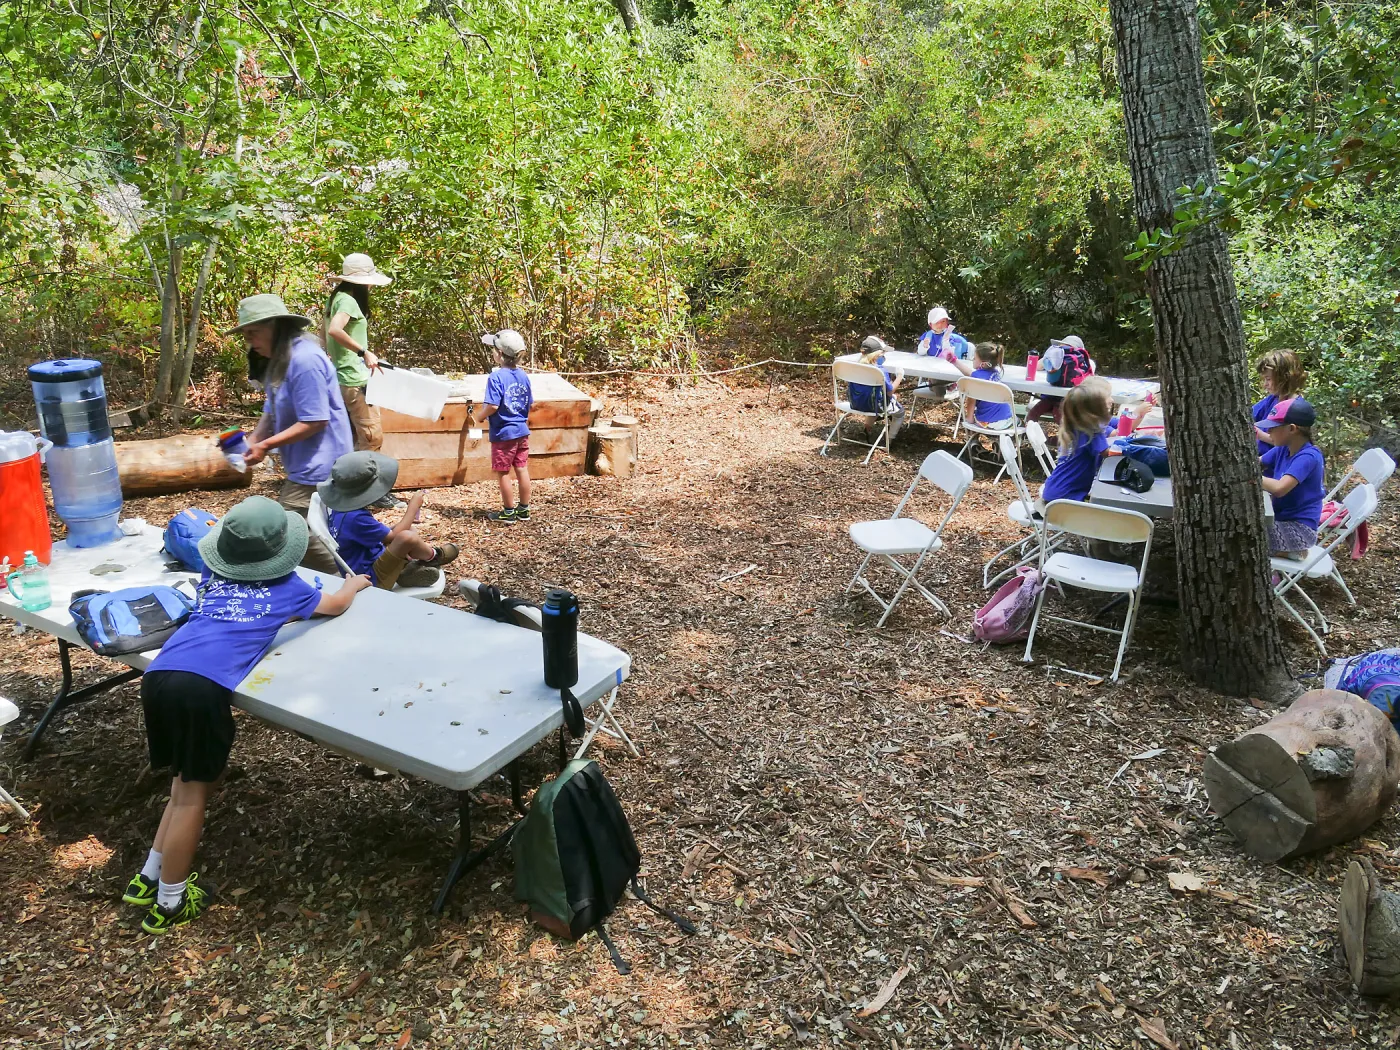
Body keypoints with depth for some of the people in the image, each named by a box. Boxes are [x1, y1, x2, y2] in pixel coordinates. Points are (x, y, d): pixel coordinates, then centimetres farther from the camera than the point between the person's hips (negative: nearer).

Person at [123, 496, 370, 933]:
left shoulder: (214, 575, 28)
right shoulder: (286, 585, 17)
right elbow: (336, 605, 35)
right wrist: (354, 584, 54)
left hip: (158, 674, 6)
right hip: (202, 685, -6)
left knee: (188, 782, 22)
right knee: (194, 790, 7)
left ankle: (149, 878, 32)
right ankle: (170, 903, 18)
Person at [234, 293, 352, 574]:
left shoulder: (304, 360, -21)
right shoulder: (279, 359, 12)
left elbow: (315, 422, -24)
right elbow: (271, 412, 13)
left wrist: (265, 446, -19)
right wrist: (251, 443, -4)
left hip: (317, 468, -11)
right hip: (307, 467, 11)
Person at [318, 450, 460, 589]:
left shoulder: (339, 508, 1)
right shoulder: (356, 517, -30)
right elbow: (394, 537, -21)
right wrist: (414, 506, -11)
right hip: (372, 579, -11)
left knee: (411, 531, 23)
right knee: (407, 537, -32)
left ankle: (405, 568, 6)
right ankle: (433, 556, 0)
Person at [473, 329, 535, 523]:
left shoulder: (496, 377, -18)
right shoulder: (523, 375, 4)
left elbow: (492, 406, -24)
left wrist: (479, 416, -6)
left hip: (503, 433, -7)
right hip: (522, 431, 7)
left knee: (503, 473, 5)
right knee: (522, 470, 12)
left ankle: (508, 512, 13)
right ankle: (524, 509, 20)